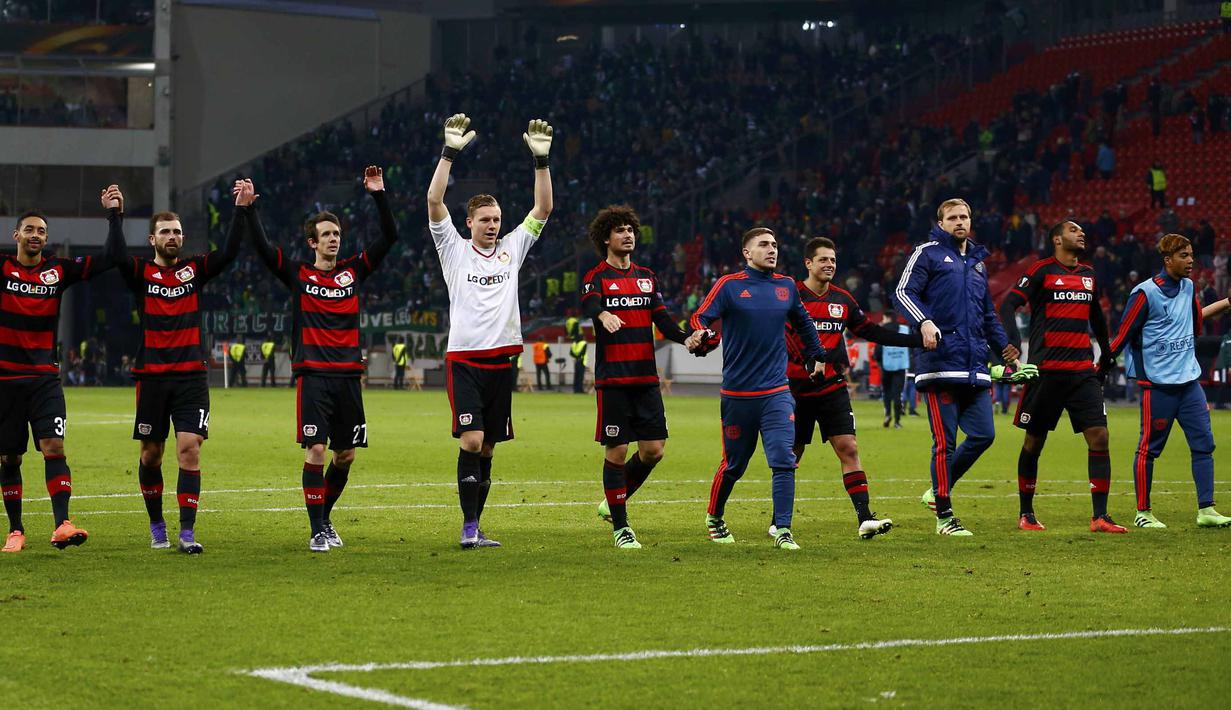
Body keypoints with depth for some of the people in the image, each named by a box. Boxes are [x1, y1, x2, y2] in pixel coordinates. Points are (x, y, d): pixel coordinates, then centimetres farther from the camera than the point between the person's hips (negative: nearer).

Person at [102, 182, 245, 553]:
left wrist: (241, 210, -12)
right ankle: (156, 525, 28)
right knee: (151, 453, 9)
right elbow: (117, 257, -17)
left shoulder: (195, 269, 8)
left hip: (192, 376, 0)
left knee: (189, 450, -11)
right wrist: (115, 214, -20)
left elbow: (228, 252, -5)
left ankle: (187, 533, -12)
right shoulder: (141, 272, 3)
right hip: (151, 377, 0)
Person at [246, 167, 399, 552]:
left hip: (349, 376, 3)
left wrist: (379, 195, 0)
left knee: (346, 455, 7)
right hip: (313, 376, -3)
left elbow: (389, 236, 8)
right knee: (315, 451, -11)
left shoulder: (353, 271, 11)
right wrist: (249, 208, -13)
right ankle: (317, 531, -5)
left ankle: (325, 517, 26)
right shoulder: (297, 274, 5)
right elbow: (262, 247, -4)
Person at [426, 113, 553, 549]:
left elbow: (542, 209, 9)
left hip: (502, 361, 4)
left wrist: (541, 160, -1)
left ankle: (474, 527, 13)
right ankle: (469, 526, -13)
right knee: (471, 440, -15)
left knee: (487, 448, 7)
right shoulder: (455, 249, 4)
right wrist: (450, 153, -14)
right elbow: (434, 201, -7)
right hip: (464, 360, -4)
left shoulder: (512, 249, 13)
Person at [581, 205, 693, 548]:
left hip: (646, 378, 5)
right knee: (616, 451, -4)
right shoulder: (597, 277, -2)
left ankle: (613, 501, 25)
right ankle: (620, 526, 6)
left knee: (653, 449, 2)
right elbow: (588, 304, -24)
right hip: (612, 379, -5)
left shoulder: (647, 277, 16)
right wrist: (603, 315, -47)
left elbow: (663, 320, 11)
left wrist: (686, 337, -10)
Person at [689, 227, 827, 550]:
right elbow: (700, 318, -10)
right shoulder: (729, 285, -3)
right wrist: (700, 336, -31)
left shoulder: (786, 286, 10)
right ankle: (714, 517, 32)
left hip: (777, 392, 3)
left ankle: (782, 530, -10)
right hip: (737, 393, -2)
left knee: (783, 460, -13)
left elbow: (804, 323, 27)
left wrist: (818, 356, 27)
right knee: (733, 464, 9)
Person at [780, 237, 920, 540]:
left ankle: (864, 518, -16)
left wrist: (917, 339, 11)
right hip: (796, 389, -3)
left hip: (833, 389, 3)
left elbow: (870, 331, 16)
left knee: (849, 449, -10)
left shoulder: (843, 300, 9)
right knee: (791, 456, 5)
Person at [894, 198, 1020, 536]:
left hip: (975, 368, 7)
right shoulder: (927, 254, 5)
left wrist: (1003, 347, 24)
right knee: (945, 441, -6)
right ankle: (944, 515, 1)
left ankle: (939, 490, 18)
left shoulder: (978, 263, 26)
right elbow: (903, 293, -8)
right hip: (941, 363, -7)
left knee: (983, 435, -2)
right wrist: (924, 322, -26)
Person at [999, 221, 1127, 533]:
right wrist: (1013, 344, -22)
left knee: (1099, 437, -8)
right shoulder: (1042, 270, -1)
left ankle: (1099, 516, -9)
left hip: (1083, 372, 5)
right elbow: (1008, 305, -8)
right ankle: (1025, 513, 18)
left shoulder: (1088, 274, 17)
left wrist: (1106, 355, 30)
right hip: (1046, 369, -5)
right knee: (1034, 442, 4)